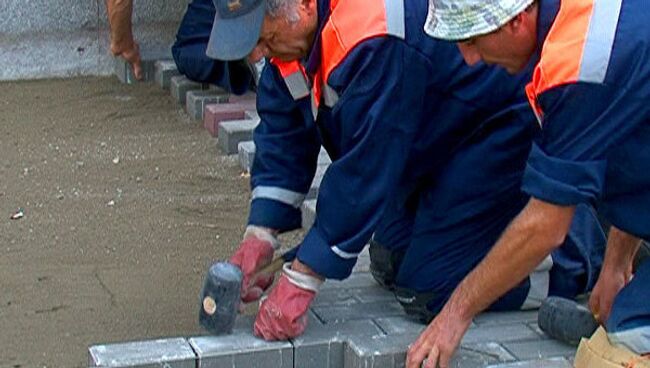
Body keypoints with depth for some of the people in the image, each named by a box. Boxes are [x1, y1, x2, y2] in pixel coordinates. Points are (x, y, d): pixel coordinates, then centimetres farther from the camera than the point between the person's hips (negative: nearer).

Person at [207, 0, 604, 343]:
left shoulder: (377, 43, -37)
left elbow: (366, 170, -34)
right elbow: (284, 135, -3)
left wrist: (301, 281, -30)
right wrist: (259, 236, -12)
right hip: (435, 140, 10)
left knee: (429, 290, -13)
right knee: (391, 265, 17)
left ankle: (579, 244, 3)